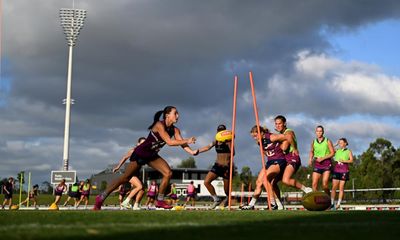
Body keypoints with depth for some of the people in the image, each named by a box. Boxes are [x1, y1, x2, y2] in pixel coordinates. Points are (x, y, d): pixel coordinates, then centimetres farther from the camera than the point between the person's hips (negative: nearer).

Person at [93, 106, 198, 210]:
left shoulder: (175, 130, -3)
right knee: (126, 177, -4)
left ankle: (160, 201, 1)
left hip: (152, 156, 7)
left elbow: (182, 143, -11)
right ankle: (101, 198, 6)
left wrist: (192, 152, -28)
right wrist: (187, 141, -32)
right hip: (140, 154, -7)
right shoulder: (159, 125, -25)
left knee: (168, 173, -10)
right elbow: (169, 142, -33)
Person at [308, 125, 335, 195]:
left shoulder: (327, 141, -4)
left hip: (326, 164, -3)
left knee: (324, 185, -12)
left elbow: (332, 153, -4)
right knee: (314, 184, -8)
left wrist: (323, 158, -14)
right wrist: (310, 159, 5)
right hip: (317, 164, 3)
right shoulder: (313, 142, 6)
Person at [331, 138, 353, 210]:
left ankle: (338, 204, -3)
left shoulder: (348, 151, 10)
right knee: (334, 187, -6)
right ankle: (332, 203, -4)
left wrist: (344, 161, -16)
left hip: (344, 170, -2)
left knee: (341, 188, -4)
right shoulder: (337, 151, 17)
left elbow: (351, 160, -1)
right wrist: (336, 144, 13)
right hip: (336, 169, 2)